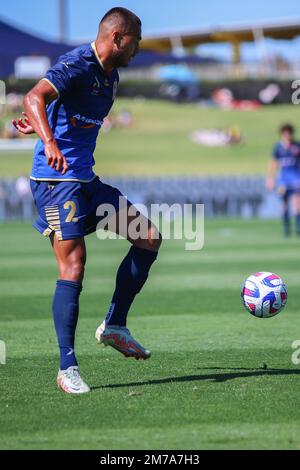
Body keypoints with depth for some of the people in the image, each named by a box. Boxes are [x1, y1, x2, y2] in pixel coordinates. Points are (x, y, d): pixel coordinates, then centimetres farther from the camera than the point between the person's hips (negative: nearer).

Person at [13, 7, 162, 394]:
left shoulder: (111, 76, 14)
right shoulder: (78, 64, -14)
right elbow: (35, 97, -31)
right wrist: (49, 141, -45)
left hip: (86, 179, 9)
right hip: (57, 178, -9)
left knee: (149, 237, 5)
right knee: (73, 266, -14)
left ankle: (114, 325, 11)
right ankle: (67, 368, -12)